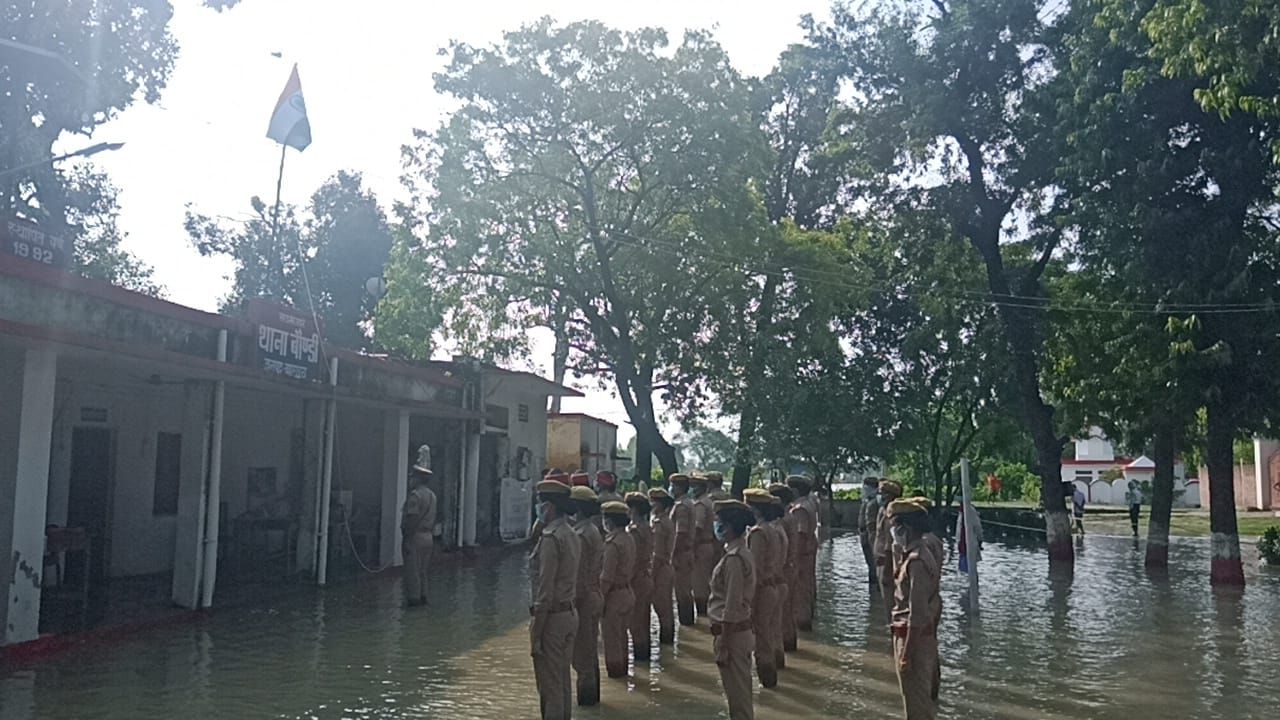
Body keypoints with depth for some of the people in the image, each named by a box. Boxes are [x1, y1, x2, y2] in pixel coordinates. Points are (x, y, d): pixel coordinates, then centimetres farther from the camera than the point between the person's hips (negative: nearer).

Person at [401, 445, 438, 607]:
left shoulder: (415, 495, -15)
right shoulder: (432, 495, 12)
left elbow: (411, 519, -20)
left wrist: (406, 538, -16)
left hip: (415, 537, -8)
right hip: (428, 537, 8)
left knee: (412, 570, -2)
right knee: (422, 570, 16)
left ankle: (413, 598, 1)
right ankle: (423, 597, 20)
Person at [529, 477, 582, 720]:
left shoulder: (550, 538, -18)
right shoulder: (573, 536, 10)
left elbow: (545, 590, -20)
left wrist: (536, 634, -17)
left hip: (551, 616, -9)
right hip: (570, 613, 9)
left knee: (550, 686, -1)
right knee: (563, 681, 17)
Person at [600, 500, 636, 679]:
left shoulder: (613, 543, -22)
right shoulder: (629, 539, 5)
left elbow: (607, 576, -21)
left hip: (614, 595, -9)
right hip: (627, 590, 9)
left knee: (611, 635, 5)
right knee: (621, 634, 20)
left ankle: (615, 669, 13)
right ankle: (622, 667, 30)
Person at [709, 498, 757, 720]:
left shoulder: (734, 559, -22)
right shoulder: (742, 553, 8)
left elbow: (731, 608, -22)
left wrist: (723, 647, -17)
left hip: (732, 633, -10)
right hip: (742, 630, 10)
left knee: (738, 696, 2)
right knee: (740, 693, 19)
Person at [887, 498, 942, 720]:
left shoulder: (915, 562, -22)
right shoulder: (923, 555, 9)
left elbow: (917, 614, -24)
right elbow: (935, 604, 16)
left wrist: (906, 653, -21)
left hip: (913, 639, -10)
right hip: (926, 638, 10)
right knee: (925, 701, 19)